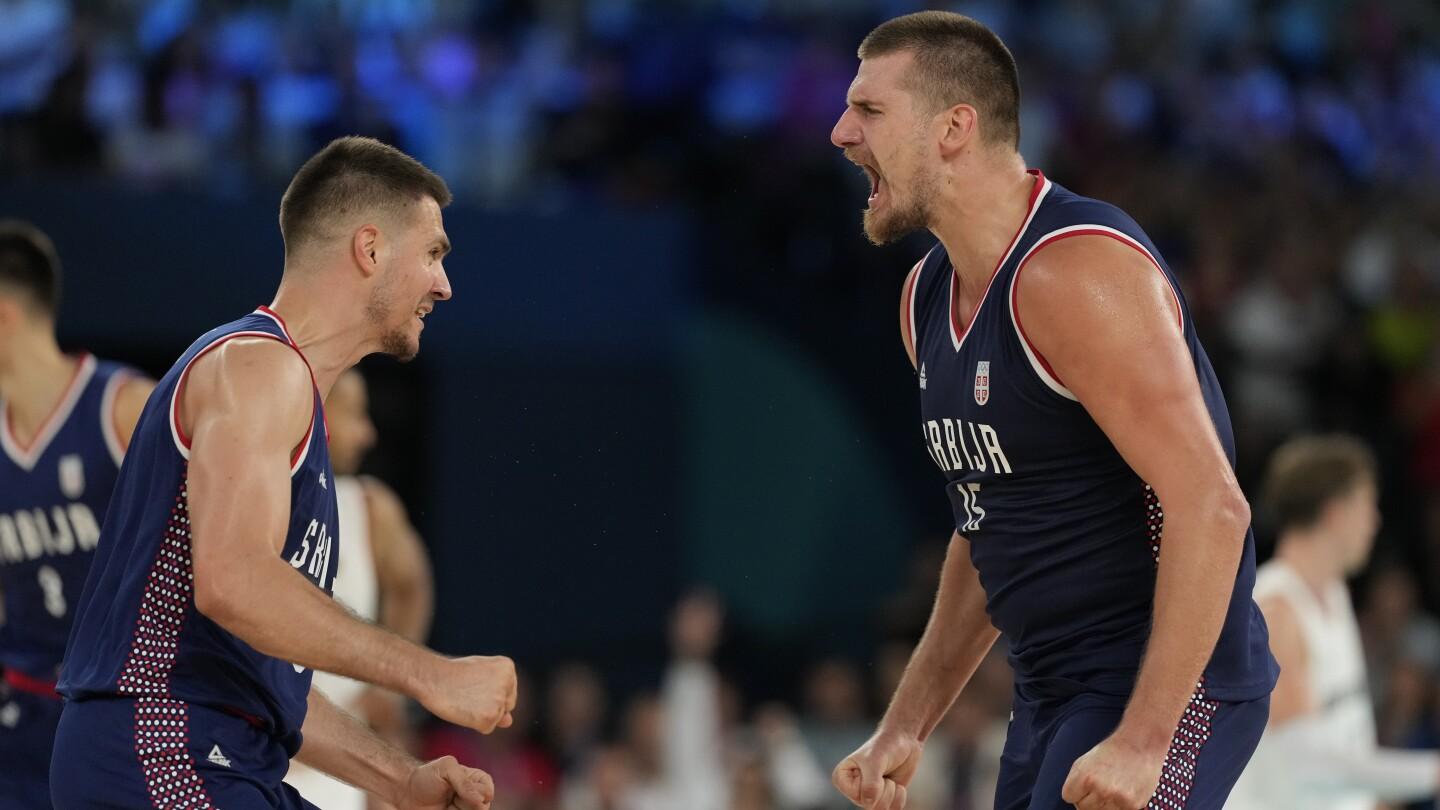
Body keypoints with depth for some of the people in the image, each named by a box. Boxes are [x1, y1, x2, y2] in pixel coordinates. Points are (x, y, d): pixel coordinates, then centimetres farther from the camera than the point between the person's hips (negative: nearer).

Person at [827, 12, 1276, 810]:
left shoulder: (1075, 271, -18)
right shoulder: (928, 297, 11)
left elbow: (1212, 508, -24)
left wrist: (1143, 741, -27)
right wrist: (905, 728, 14)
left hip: (1166, 688, -10)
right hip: (1054, 697, 10)